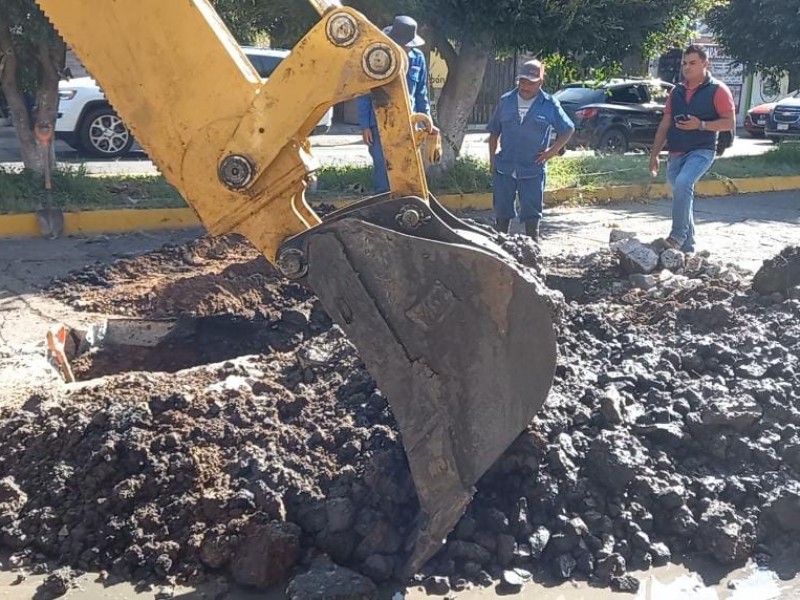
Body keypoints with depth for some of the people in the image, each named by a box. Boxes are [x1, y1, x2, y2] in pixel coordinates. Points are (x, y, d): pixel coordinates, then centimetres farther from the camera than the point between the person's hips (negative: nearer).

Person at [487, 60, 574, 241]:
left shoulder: (550, 105, -2)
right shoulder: (506, 100, 4)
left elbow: (568, 130, 8)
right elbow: (494, 132, 12)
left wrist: (551, 152, -2)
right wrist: (492, 158, 6)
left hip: (533, 170, -2)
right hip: (504, 168, 2)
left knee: (532, 215, 3)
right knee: (502, 212, 10)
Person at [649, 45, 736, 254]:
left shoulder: (718, 90, -3)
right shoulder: (676, 91, 12)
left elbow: (730, 122, -6)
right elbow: (664, 125, 14)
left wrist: (701, 124, -19)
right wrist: (654, 154, 9)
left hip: (701, 151, -6)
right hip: (675, 154, 6)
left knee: (683, 183, -31)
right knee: (682, 193, 10)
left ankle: (678, 235, -24)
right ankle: (687, 246, 20)